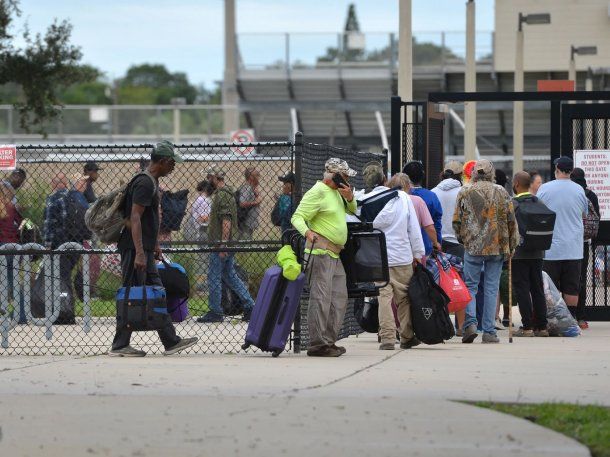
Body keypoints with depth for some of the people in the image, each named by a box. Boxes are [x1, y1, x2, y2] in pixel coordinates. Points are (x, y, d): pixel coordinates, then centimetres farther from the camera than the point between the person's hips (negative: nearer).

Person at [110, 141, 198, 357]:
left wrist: (155, 245, 28)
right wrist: (139, 253, -28)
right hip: (135, 249, -11)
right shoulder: (144, 183, -16)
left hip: (145, 250, 11)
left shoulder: (153, 182, 17)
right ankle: (119, 345, -3)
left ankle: (171, 341, 11)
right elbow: (134, 218, -23)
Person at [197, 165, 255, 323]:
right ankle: (250, 306, 10)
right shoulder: (226, 193, 17)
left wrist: (223, 244, -25)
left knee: (214, 277, -3)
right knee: (230, 276, 13)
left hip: (220, 243, -10)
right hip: (227, 244, 10)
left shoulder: (222, 195, -15)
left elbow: (226, 220, -22)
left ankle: (215, 312, 2)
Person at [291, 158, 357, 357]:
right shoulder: (318, 192, -10)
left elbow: (352, 210, 33)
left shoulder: (336, 191, 18)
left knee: (339, 298, 11)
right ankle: (317, 344, -14)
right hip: (320, 252, -10)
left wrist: (349, 198, 10)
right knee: (321, 298, -12)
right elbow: (297, 217, -15)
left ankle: (329, 341, 15)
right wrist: (307, 231, -36)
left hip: (335, 254, 10)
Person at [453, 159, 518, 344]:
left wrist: (462, 239, 20)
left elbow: (457, 221, 3)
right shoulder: (501, 192, 3)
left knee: (470, 286, 7)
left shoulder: (464, 193, 0)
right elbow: (511, 220, 3)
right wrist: (511, 246, 12)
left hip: (472, 246, -1)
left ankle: (470, 322, -13)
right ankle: (489, 332, 3)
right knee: (491, 288, 5)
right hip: (497, 247, 1)